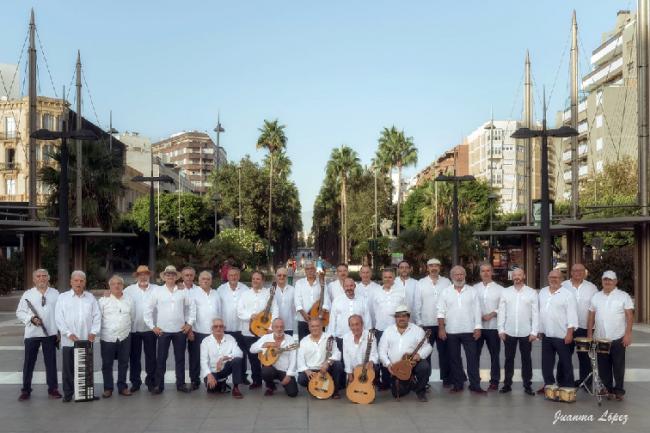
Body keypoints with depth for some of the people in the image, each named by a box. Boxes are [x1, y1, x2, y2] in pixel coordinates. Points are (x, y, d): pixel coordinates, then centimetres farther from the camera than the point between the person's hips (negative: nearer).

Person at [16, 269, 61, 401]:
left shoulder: (55, 293, 5)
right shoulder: (27, 294, 2)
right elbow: (20, 312, 2)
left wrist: (60, 331, 2)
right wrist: (31, 318, -16)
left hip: (50, 333, 1)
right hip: (32, 333, 0)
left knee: (51, 362, 7)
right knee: (29, 362, 4)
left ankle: (53, 388, 16)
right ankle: (26, 390, 13)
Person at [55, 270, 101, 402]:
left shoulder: (90, 297, 10)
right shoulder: (63, 297, 2)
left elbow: (97, 316, 7)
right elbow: (59, 318, -4)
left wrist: (93, 332, -5)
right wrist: (68, 333, -13)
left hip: (86, 340, 2)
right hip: (68, 340, -2)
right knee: (68, 368, 3)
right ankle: (68, 393, 12)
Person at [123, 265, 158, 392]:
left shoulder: (156, 289, 0)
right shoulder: (129, 290, 0)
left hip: (150, 328, 0)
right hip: (133, 328, 0)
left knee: (151, 356, 7)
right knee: (134, 356, 8)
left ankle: (151, 381, 18)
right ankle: (135, 382, 18)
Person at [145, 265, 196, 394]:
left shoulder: (183, 291, 4)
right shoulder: (157, 292, 1)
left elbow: (191, 307, 9)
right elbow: (148, 310, 2)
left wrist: (189, 323, 3)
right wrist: (152, 326, -2)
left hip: (180, 330, 1)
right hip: (163, 331, -1)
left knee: (180, 358, 8)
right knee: (161, 359, 3)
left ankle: (181, 383, 18)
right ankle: (159, 385, 12)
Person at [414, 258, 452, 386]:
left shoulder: (446, 282, 2)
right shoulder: (421, 283, 2)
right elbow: (417, 304, 1)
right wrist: (419, 323, -3)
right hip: (426, 324, 0)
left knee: (444, 352, 8)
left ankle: (446, 378, 18)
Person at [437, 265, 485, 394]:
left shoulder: (472, 291, 4)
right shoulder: (445, 292, 4)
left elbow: (477, 311, 2)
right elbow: (441, 312, 1)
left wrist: (478, 328, -4)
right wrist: (441, 328, -7)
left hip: (469, 331, 0)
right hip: (451, 332, 1)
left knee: (472, 358, -1)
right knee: (454, 359, 7)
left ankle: (475, 385, 4)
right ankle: (457, 384, 16)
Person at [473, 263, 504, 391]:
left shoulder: (499, 289, 2)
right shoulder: (474, 288, 8)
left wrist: (492, 314, -14)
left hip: (493, 327, -1)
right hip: (477, 326, 2)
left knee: (494, 355, 5)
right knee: (475, 354, 5)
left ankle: (494, 381, 14)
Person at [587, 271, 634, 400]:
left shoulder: (623, 296, -2)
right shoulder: (596, 297, 9)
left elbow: (629, 316, -6)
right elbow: (591, 317, 11)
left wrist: (628, 334, -14)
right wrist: (589, 334, 6)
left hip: (618, 338, -3)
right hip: (600, 339, 3)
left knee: (618, 365, 4)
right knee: (603, 366, 8)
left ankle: (619, 390, 15)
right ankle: (607, 389, 20)